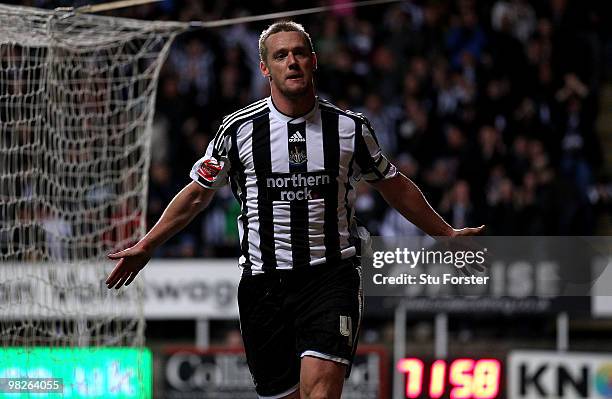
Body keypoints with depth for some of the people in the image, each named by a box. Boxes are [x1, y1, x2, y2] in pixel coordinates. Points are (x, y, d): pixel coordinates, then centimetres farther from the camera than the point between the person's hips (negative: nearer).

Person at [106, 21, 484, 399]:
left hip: (332, 278, -1)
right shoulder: (239, 129, 2)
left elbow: (395, 186, 18)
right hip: (264, 280, 2)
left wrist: (447, 234, 23)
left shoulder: (350, 128, 2)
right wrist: (146, 246, 15)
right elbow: (198, 194, 15)